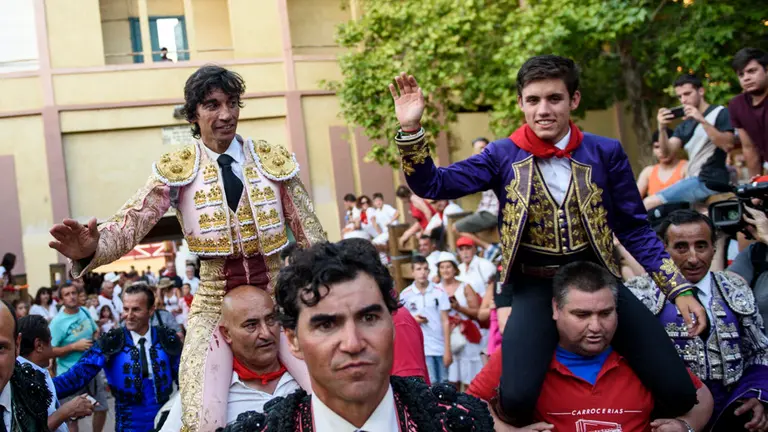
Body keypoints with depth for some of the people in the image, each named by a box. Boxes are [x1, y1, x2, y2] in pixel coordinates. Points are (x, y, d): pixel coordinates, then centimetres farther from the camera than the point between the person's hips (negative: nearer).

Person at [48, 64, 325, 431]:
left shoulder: (274, 159, 3)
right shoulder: (176, 168, -1)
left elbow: (310, 234, 6)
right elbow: (131, 223, -14)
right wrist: (92, 248, -35)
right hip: (215, 304, -1)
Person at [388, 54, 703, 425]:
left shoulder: (606, 152, 0)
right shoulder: (503, 156, -1)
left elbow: (635, 229, 6)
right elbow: (432, 185, -7)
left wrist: (679, 287, -1)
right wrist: (410, 129, -22)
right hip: (533, 288, -1)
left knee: (679, 393, -8)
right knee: (515, 398, -24)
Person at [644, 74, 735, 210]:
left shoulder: (720, 113, -1)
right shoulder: (684, 125, 18)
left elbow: (728, 145, -16)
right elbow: (667, 152, 4)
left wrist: (702, 121, -22)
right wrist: (662, 128, -13)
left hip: (709, 181, -8)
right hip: (693, 180, 8)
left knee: (649, 204, -18)